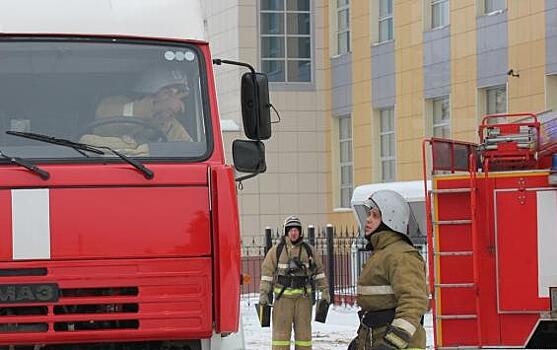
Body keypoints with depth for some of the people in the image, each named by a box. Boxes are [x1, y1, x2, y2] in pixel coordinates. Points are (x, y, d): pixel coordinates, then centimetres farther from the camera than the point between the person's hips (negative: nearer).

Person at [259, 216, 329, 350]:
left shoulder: (308, 250, 8)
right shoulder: (277, 250, 1)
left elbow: (318, 271, 14)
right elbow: (267, 272, 2)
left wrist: (325, 290, 9)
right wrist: (263, 293, -3)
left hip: (303, 296, 2)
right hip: (283, 295, -2)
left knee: (303, 329, 6)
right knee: (281, 329, -4)